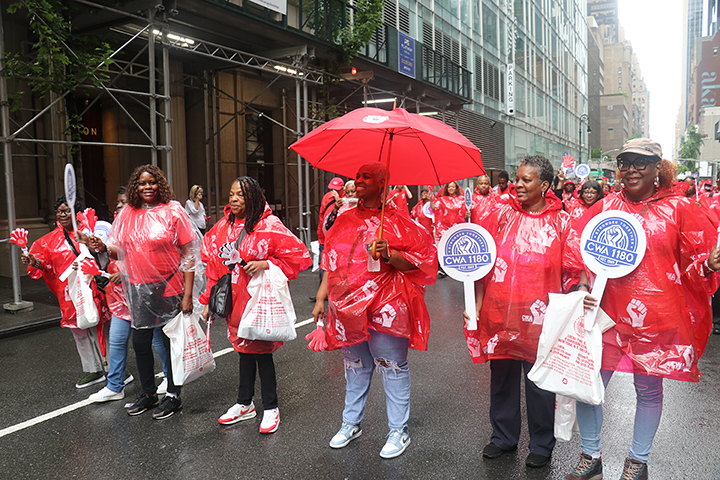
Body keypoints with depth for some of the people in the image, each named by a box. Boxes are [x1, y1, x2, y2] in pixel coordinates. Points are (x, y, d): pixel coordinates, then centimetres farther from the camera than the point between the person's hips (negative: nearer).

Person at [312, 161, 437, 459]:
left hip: (385, 309, -5)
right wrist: (321, 298, 11)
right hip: (347, 306, 5)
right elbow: (331, 263, 15)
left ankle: (399, 431, 19)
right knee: (355, 367, 17)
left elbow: (419, 259, -5)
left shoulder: (396, 222, -5)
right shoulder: (345, 220, 11)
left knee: (393, 367, 4)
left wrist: (389, 255, -21)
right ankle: (351, 424, 34)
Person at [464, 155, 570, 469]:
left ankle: (541, 445, 30)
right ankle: (503, 437, 34)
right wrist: (477, 303, -1)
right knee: (502, 375, 14)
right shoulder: (502, 213, 3)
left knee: (539, 381, 8)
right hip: (499, 313, 2)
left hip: (539, 317, -2)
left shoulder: (562, 221, -1)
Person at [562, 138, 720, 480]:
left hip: (657, 318, -1)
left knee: (649, 390, 11)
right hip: (607, 312, 1)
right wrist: (584, 284, -8)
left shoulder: (679, 208, 1)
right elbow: (579, 249, 7)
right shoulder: (606, 207, 5)